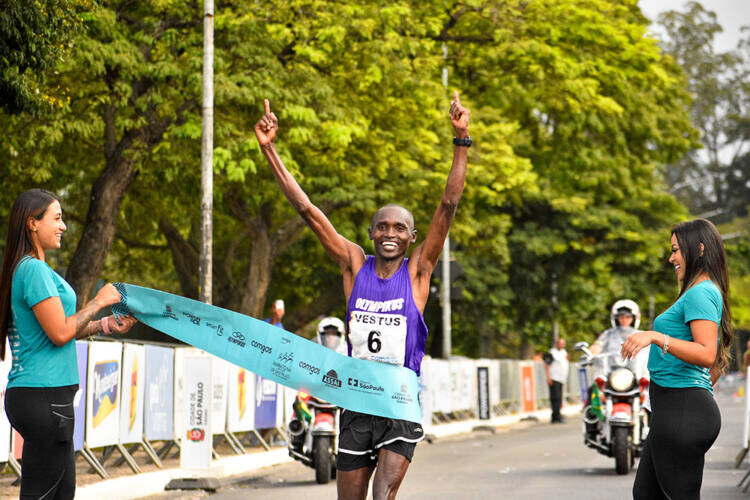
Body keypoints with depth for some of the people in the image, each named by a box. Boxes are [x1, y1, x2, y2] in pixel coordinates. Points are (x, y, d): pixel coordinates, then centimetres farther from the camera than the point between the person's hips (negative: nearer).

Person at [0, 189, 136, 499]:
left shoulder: (25, 268, 16)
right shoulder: (34, 269, -15)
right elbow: (60, 333, -18)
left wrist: (105, 326, 14)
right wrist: (98, 302, -6)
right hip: (45, 396, -10)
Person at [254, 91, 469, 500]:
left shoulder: (418, 270, -1)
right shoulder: (355, 265, 3)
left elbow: (448, 205, -10)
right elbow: (306, 209, -1)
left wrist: (461, 141, -18)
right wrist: (268, 148, -4)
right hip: (357, 401, 3)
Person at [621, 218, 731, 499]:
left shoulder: (700, 293, -13)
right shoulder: (709, 293, 19)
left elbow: (707, 355, -25)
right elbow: (717, 365, 24)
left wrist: (656, 337, -30)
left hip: (682, 410, -11)